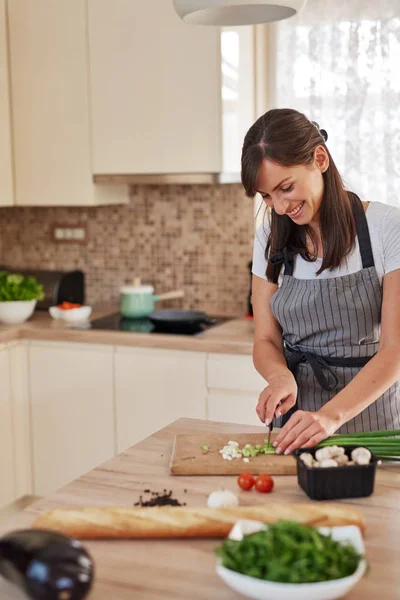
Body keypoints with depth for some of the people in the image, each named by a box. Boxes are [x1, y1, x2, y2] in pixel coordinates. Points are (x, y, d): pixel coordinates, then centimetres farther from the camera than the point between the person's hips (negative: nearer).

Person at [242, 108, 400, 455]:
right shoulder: (271, 240, 5)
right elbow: (266, 341, 7)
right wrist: (280, 375, -16)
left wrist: (332, 415, -26)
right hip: (298, 420, 3)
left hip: (371, 420, -2)